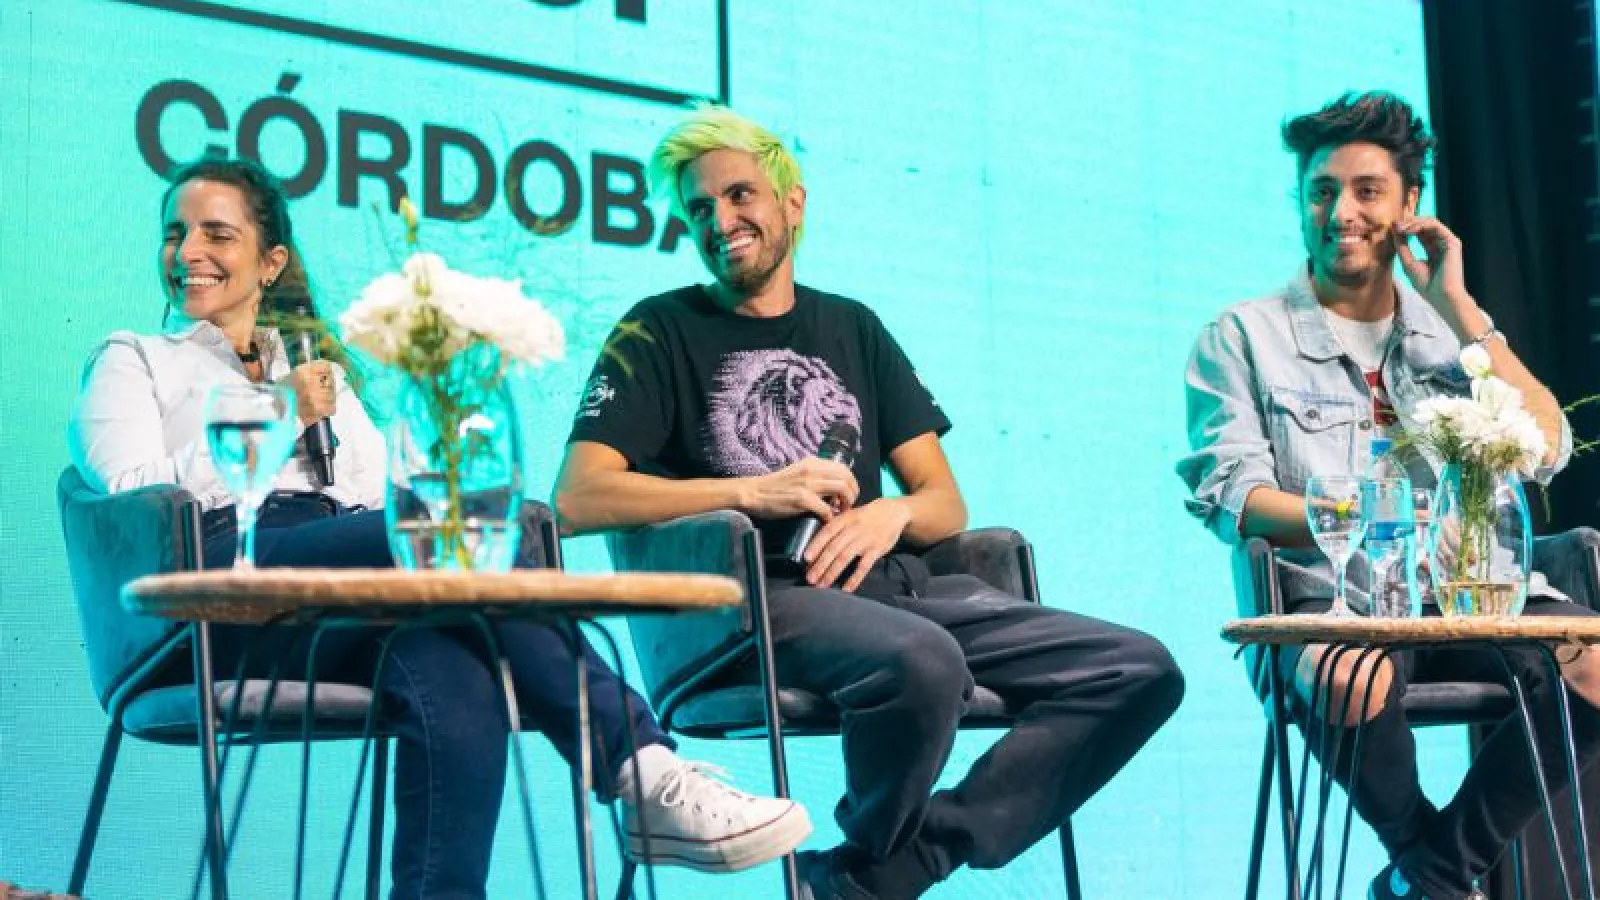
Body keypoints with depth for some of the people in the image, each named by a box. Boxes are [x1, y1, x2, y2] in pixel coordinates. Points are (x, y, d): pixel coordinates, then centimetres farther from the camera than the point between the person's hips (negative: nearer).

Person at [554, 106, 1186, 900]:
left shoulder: (853, 329, 22)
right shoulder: (660, 334, 8)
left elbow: (947, 504, 19)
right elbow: (577, 499, -7)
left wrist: (893, 514, -5)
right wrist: (754, 492, -14)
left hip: (889, 587, 6)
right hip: (753, 600, -6)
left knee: (1141, 671, -11)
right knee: (919, 659, -39)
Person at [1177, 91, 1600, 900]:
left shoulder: (1445, 330, 17)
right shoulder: (1244, 337, 6)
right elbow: (1229, 496, -5)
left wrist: (1455, 305, 1)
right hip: (1331, 599, -3)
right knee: (1353, 677, -38)